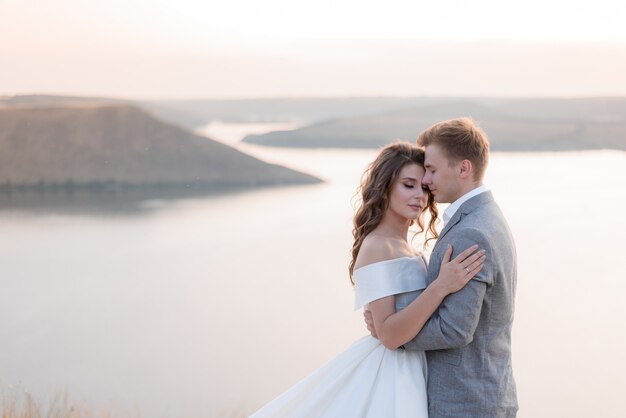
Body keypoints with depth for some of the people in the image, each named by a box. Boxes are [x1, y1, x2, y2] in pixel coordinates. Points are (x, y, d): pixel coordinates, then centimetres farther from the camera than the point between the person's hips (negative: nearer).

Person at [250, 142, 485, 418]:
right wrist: (441, 287, -31)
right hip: (390, 376, -9)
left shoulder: (400, 247, 10)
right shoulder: (377, 247, -17)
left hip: (405, 372, 9)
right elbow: (389, 334, -25)